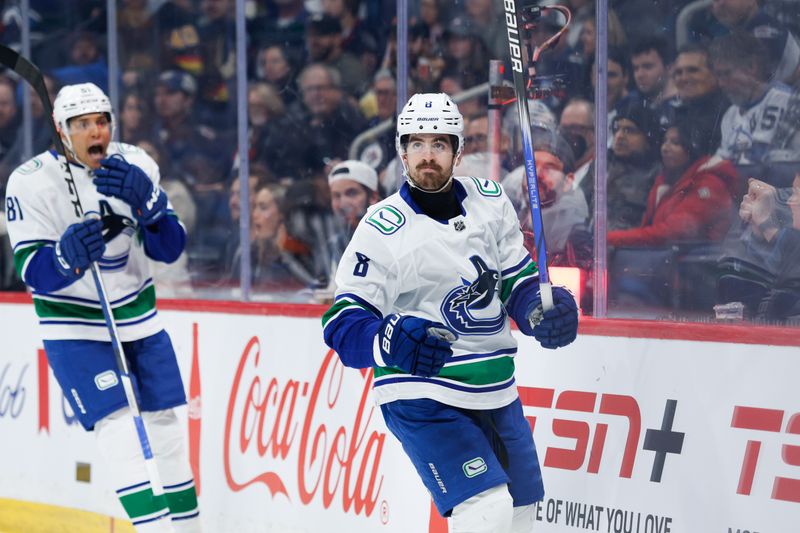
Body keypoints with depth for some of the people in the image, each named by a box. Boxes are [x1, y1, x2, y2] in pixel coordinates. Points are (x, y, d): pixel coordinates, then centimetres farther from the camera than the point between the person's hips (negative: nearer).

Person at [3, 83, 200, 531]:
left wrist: (145, 201, -25)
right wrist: (67, 253, -40)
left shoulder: (135, 166, -4)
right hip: (75, 327, -4)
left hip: (139, 318, 4)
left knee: (163, 428, 9)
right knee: (121, 430, -18)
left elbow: (170, 248, -7)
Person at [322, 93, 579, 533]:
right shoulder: (382, 229, -14)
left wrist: (544, 311, -12)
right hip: (423, 396, -6)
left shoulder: (490, 201, 2)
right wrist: (390, 343, -35)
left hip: (496, 393, 6)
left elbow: (518, 283, 10)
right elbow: (343, 322, -15)